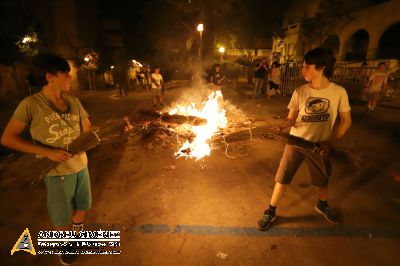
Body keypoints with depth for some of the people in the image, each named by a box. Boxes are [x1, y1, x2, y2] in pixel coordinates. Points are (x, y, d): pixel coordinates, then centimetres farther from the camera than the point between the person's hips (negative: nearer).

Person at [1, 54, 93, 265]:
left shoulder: (74, 102, -3)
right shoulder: (31, 105, -16)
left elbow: (88, 132, 0)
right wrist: (48, 151, -22)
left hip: (81, 165, 4)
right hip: (57, 171, -4)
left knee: (81, 206, 22)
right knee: (62, 215, 15)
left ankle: (79, 233, 51)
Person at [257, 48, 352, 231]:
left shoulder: (339, 92, -10)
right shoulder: (300, 92, -9)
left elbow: (346, 121, 0)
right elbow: (291, 118, -1)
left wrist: (331, 142, -9)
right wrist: (283, 126, -25)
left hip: (320, 145, 1)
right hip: (296, 142, 0)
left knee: (322, 180, 21)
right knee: (282, 179, 4)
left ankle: (323, 205, 53)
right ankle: (271, 212, 23)